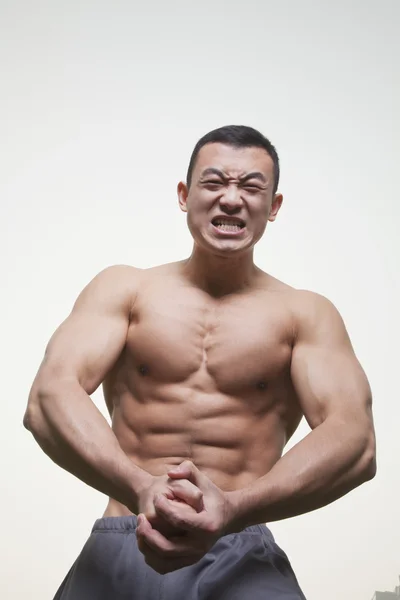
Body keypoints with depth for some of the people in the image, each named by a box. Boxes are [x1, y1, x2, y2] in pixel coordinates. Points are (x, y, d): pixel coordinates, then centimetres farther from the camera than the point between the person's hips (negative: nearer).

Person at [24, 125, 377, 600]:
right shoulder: (123, 289, 8)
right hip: (118, 551, 2)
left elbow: (355, 443, -8)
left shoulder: (306, 314, 6)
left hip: (242, 559, -1)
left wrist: (232, 508, -25)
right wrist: (142, 489, -25)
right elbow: (48, 399, -7)